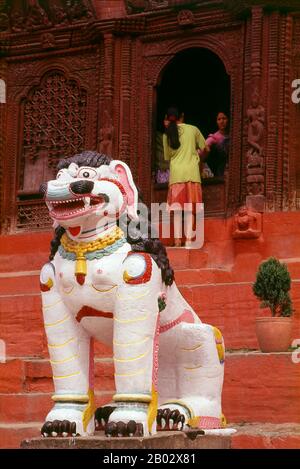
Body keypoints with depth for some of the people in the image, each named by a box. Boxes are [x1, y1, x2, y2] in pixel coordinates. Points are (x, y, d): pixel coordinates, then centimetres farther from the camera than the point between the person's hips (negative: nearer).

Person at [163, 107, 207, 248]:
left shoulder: (167, 134, 5)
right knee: (189, 207, 0)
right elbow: (204, 147, 12)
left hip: (176, 173, 0)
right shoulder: (193, 130, 4)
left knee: (177, 207, 2)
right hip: (192, 171, 0)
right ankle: (188, 238, -8)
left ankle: (177, 238, -8)